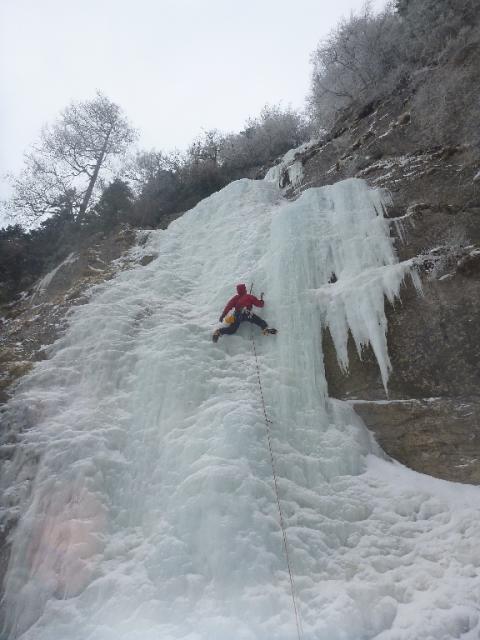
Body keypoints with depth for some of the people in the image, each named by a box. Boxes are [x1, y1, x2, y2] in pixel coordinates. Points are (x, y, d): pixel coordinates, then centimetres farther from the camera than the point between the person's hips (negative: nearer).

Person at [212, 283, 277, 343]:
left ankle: (219, 332, -10)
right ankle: (265, 329, -31)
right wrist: (261, 299, 44)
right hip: (247, 314, -4)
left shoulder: (235, 298, 26)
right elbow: (259, 304, 23)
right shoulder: (249, 296, 19)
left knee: (231, 330, 10)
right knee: (261, 322, -3)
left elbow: (229, 306, 14)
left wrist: (223, 315, 12)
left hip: (237, 315, 4)